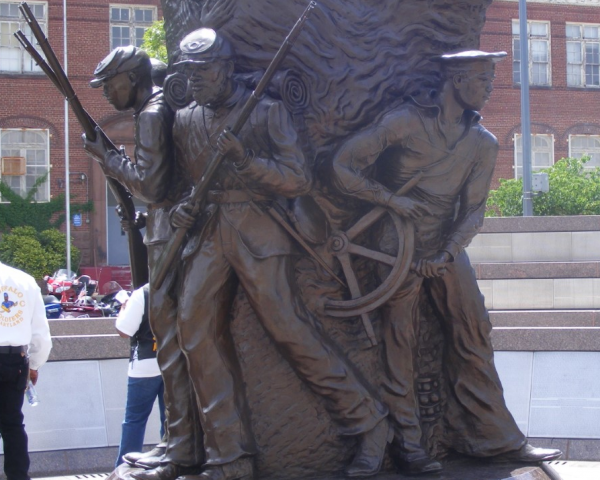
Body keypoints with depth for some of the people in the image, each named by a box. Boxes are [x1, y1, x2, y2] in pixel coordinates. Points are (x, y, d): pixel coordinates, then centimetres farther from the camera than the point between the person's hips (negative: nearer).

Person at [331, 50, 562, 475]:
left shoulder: (483, 143, 4)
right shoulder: (405, 122, -10)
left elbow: (473, 211, 1)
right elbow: (344, 167, -11)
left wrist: (445, 256, -14)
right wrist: (393, 200, -15)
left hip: (448, 246, 4)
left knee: (474, 335, 1)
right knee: (400, 340, -5)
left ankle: (495, 437, 9)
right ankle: (408, 445, 3)